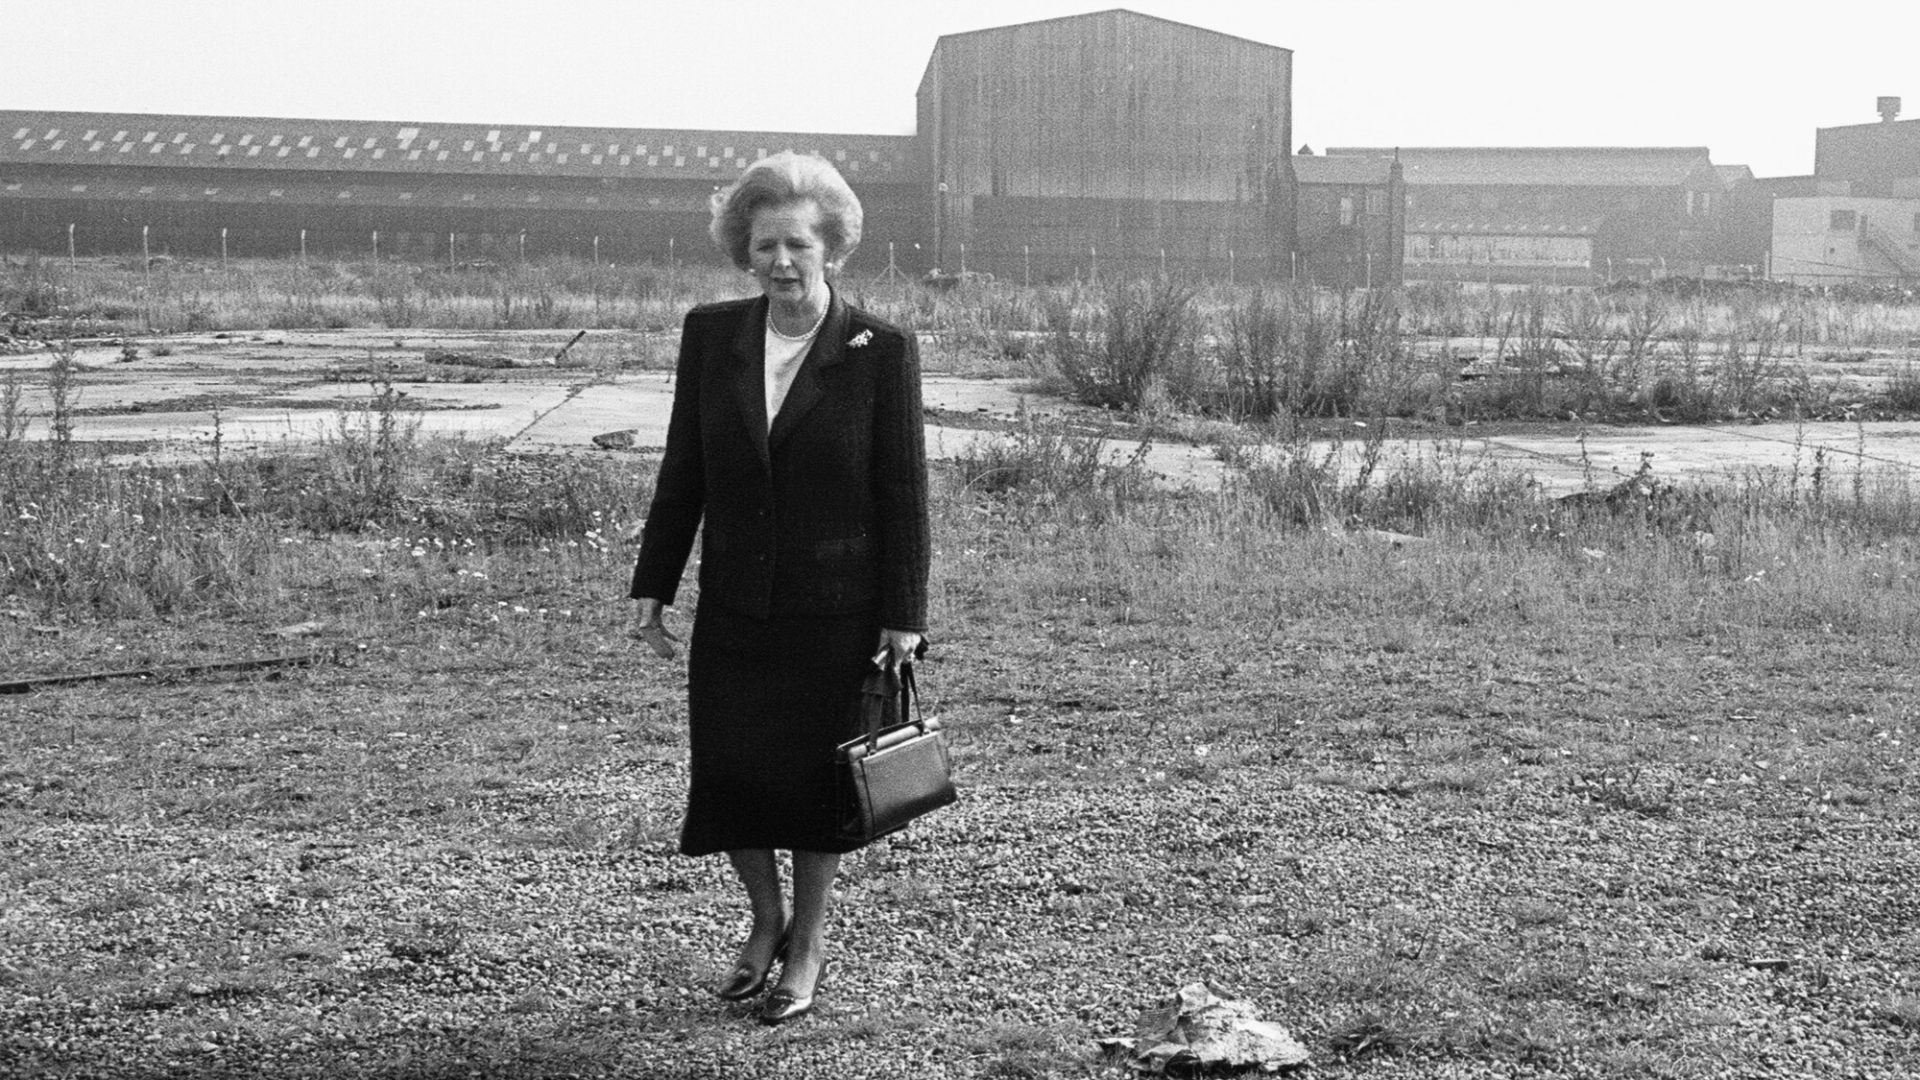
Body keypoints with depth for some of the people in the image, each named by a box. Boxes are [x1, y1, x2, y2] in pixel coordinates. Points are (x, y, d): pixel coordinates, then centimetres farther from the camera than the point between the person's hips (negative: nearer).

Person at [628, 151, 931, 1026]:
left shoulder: (881, 352, -7)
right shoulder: (710, 336, 2)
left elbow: (903, 493, -6)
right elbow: (682, 472, 8)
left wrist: (902, 617, -8)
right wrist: (652, 586, 6)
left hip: (835, 613, -3)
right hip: (733, 611, 3)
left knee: (817, 781, 7)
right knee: (728, 779, 5)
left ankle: (808, 944, 30)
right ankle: (766, 919, 33)